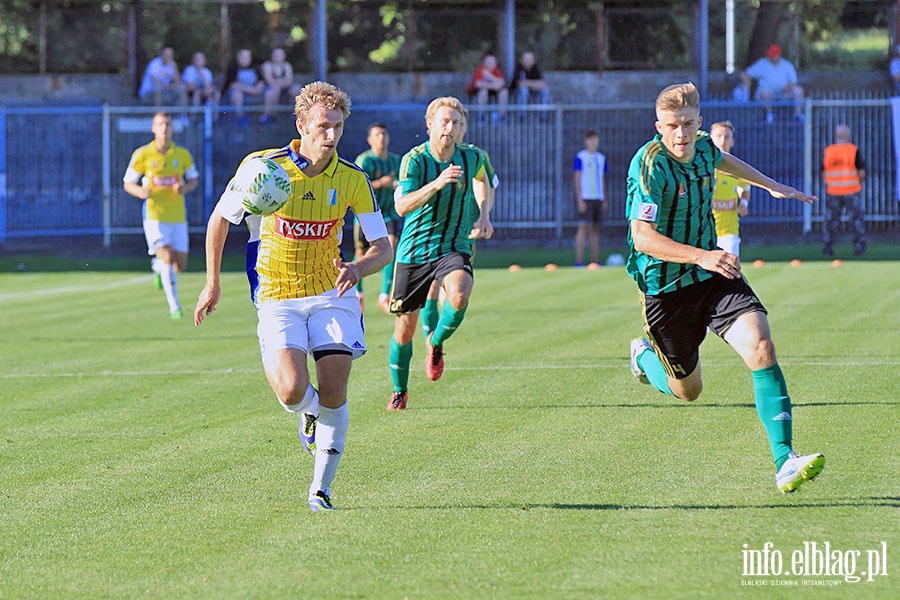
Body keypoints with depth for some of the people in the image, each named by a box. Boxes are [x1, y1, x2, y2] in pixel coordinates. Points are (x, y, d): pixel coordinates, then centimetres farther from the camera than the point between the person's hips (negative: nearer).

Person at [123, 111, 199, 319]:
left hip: (178, 216, 3)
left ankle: (157, 266, 42)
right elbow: (128, 183, 4)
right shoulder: (142, 154, -2)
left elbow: (194, 179, 15)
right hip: (155, 215, -3)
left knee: (180, 265, 5)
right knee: (167, 257, -19)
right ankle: (174, 307, -11)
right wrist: (141, 191, -19)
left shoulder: (183, 154, 4)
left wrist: (185, 188, -9)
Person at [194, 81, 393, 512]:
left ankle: (321, 489, 9)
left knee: (333, 393, -8)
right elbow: (219, 219, 5)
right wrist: (212, 282, 7)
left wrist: (358, 269, -22)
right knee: (292, 391, -21)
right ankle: (309, 412, 18)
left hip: (331, 292, 1)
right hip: (277, 296, -1)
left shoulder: (352, 179, -6)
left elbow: (383, 246, 0)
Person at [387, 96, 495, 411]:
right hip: (414, 250, -1)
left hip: (454, 248, 1)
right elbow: (402, 206, -26)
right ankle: (400, 391, 31)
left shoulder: (471, 157, -2)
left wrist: (483, 215, 10)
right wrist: (436, 184, -39)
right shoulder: (414, 160, -13)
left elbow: (484, 178, 24)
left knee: (459, 296, -31)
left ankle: (436, 344, 0)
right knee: (405, 326, 6)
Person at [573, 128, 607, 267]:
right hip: (585, 198, -6)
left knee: (596, 229, 6)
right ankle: (579, 261, -14)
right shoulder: (580, 157, -3)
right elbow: (577, 179, -6)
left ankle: (595, 261, 9)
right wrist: (580, 200, -12)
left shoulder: (601, 158, 14)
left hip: (598, 198, 6)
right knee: (583, 227, -12)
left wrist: (605, 200, 15)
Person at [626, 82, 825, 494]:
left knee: (760, 347, -21)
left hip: (713, 274, 4)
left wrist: (770, 184, 41)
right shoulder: (650, 165, -22)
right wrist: (701, 256, -43)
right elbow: (642, 238, -31)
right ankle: (645, 356, 48)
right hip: (665, 286, -4)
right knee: (688, 390, 12)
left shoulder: (702, 146, -1)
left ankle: (784, 460, -26)